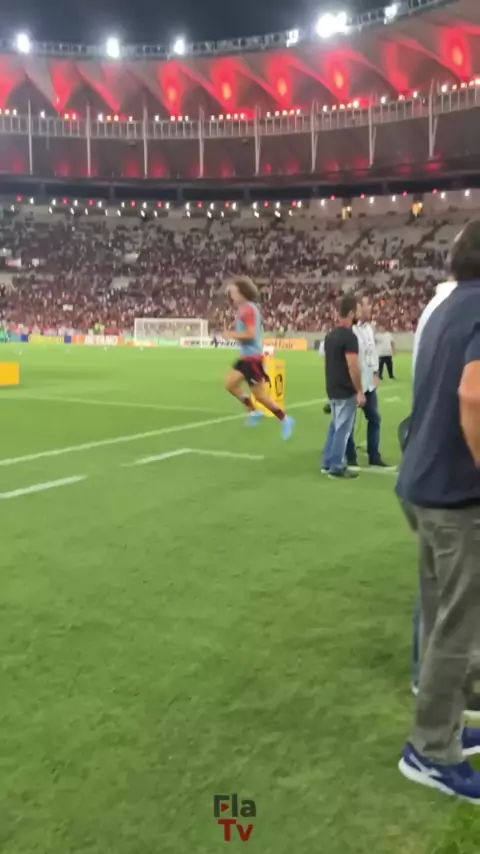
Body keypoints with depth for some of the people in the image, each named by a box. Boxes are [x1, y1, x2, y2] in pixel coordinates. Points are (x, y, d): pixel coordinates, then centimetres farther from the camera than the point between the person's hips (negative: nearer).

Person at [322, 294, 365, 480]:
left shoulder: (330, 335, 10)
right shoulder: (349, 336, -18)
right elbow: (353, 366, -21)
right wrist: (359, 391, -16)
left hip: (333, 389, 9)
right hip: (346, 391, -9)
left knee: (335, 426, 17)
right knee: (343, 428, -1)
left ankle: (327, 464, 21)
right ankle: (337, 467, 4)